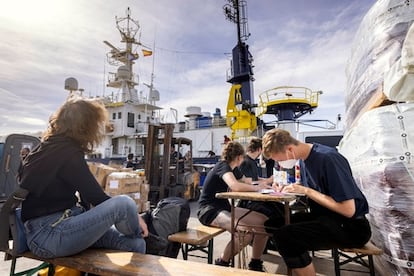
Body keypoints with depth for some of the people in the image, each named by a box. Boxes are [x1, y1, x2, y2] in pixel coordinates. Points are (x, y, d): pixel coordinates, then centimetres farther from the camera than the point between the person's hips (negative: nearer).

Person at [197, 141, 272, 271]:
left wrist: (263, 186, -3)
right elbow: (235, 186, -33)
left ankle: (255, 264, 13)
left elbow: (247, 184, 16)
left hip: (224, 208, 9)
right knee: (246, 231, -32)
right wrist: (257, 188, -17)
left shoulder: (233, 169, 11)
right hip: (209, 210, -9)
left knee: (264, 222, -2)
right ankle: (221, 264, -7)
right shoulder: (223, 165, -16)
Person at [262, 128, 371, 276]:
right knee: (276, 224, 2)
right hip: (325, 215, 9)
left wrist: (306, 191, -19)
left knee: (285, 236, -28)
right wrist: (297, 188, -3)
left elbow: (348, 210, -23)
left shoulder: (328, 158, -23)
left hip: (351, 226, -8)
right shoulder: (308, 157, 4)